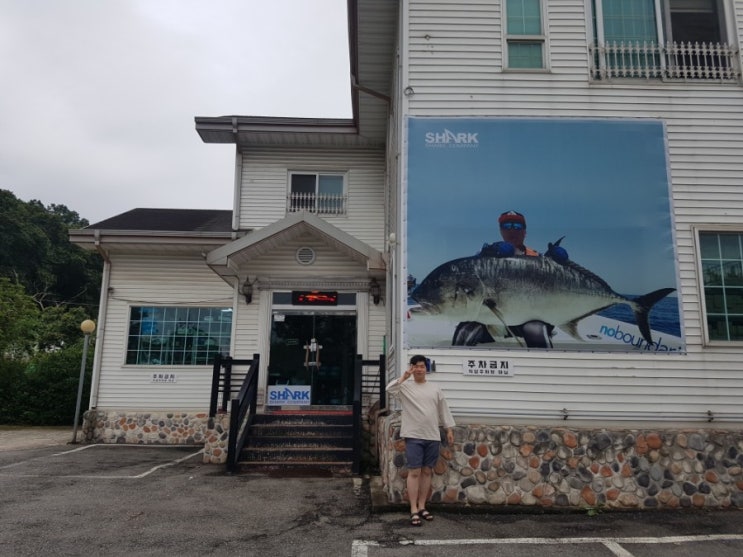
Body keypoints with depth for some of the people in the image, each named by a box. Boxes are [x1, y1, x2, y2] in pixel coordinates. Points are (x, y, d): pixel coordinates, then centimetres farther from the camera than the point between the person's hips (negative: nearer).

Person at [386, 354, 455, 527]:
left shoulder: (435, 389, 9)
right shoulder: (405, 387, 0)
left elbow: (444, 410, 14)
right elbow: (389, 389, -19)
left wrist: (449, 430, 11)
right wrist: (405, 376, -20)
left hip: (433, 437, 4)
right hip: (414, 436, -4)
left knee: (427, 471, 10)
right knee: (414, 472, -4)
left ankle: (422, 507, 20)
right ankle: (414, 510, 1)